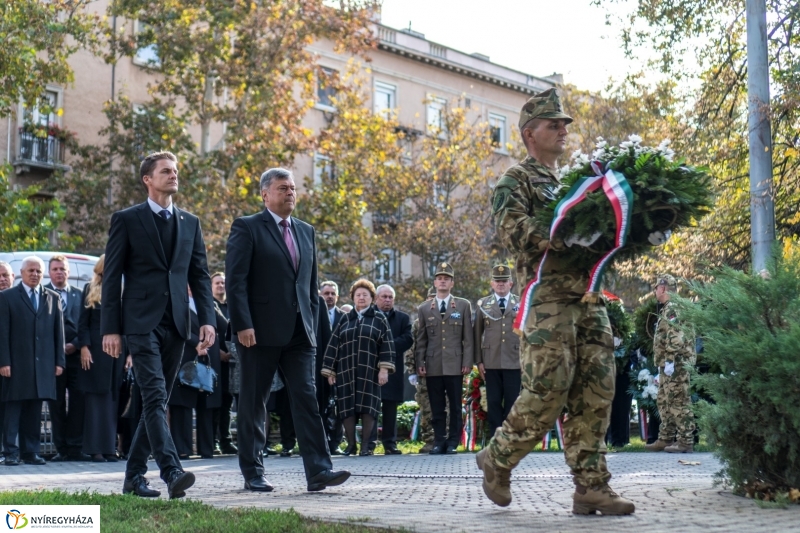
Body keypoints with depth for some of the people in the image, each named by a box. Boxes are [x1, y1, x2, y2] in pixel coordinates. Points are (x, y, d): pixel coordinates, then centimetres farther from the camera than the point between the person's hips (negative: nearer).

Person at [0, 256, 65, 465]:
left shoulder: (53, 298, 14)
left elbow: (59, 331, 12)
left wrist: (59, 361, 6)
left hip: (43, 364, 3)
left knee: (34, 410, 5)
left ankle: (30, 452, 10)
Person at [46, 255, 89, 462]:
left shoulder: (79, 295, 14)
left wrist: (75, 345, -5)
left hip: (75, 354, 2)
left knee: (78, 401, -2)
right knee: (56, 403, 1)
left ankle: (75, 448, 2)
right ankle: (61, 448, 6)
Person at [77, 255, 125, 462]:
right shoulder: (90, 290, 6)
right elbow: (83, 323, 1)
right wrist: (83, 347, -10)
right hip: (96, 350, -3)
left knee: (113, 398, 3)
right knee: (96, 397, -3)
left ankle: (110, 447, 5)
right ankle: (95, 448, -2)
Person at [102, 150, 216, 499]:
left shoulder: (190, 223, 14)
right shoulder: (127, 220, 2)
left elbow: (200, 275, 12)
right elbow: (112, 277, -1)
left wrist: (207, 319, -1)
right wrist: (110, 328, -7)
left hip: (176, 325, 5)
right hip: (141, 323, -5)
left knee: (157, 401, 8)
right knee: (155, 398, -15)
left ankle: (134, 476, 16)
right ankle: (172, 473, -23)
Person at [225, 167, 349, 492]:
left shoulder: (306, 232, 17)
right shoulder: (247, 228, -2)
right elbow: (235, 280, -9)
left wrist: (312, 325, 11)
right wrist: (243, 325, -17)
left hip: (299, 332, 5)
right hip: (260, 332, -5)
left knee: (307, 399, -4)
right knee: (253, 403, 3)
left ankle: (318, 471, -8)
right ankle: (252, 474, 11)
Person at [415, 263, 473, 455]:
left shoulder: (464, 306, 8)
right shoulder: (424, 309, 12)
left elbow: (468, 337, 4)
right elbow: (421, 339, 10)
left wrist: (468, 362, -3)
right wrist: (420, 363, 2)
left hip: (455, 364, -1)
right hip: (433, 365, 1)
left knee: (455, 406, 1)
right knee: (437, 408, 3)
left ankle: (453, 442, 7)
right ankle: (439, 442, 8)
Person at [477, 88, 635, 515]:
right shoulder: (515, 180, 3)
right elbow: (512, 227, -15)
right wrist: (564, 239, -27)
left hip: (588, 298, 7)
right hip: (548, 299, -7)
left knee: (595, 392, 0)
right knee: (547, 392, -11)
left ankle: (591, 487, 2)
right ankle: (497, 458, 10)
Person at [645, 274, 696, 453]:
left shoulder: (672, 308, -13)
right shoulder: (665, 309, 20)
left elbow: (675, 337, -22)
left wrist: (670, 360, -24)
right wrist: (661, 364, 23)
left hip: (676, 363, -11)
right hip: (667, 365, 11)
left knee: (678, 402, -10)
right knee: (664, 402, 15)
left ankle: (685, 441, -9)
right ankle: (665, 439, 21)